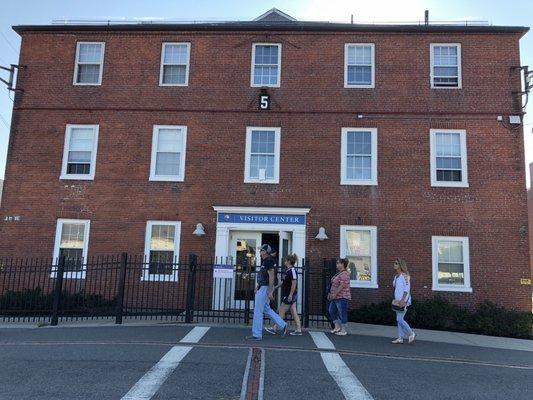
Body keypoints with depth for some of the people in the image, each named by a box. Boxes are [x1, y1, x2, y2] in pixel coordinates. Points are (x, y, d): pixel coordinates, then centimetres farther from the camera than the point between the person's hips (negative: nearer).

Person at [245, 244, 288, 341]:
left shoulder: (268, 261, -17)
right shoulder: (265, 261, 15)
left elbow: (271, 276, -22)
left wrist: (270, 292, -24)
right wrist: (258, 286, 25)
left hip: (265, 288, -10)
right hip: (262, 287, 10)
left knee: (258, 311, -3)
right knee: (266, 309, 16)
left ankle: (256, 335, 5)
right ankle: (283, 325, 20)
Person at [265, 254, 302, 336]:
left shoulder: (292, 270, -17)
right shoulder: (288, 270, 13)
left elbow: (294, 283, -22)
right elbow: (284, 282, 23)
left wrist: (290, 295, -22)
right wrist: (276, 287, 27)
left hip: (289, 296, -9)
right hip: (287, 295, 9)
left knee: (281, 311, 0)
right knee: (294, 312, 9)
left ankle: (274, 329, 9)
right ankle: (298, 330, 12)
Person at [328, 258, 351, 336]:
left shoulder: (344, 274, -16)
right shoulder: (339, 273, 16)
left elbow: (342, 285, -24)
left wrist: (335, 294, -22)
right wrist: (330, 293, 16)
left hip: (342, 297, -11)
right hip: (336, 297, 11)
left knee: (342, 313, -2)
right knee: (332, 311, 14)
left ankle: (343, 330, 8)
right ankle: (337, 327, 25)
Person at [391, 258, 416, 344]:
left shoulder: (404, 275, -13)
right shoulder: (396, 276, 13)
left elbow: (407, 288, -19)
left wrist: (403, 300, -24)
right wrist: (396, 300, 19)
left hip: (403, 300, -9)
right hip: (397, 300, 9)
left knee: (400, 319, -8)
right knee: (399, 319, 8)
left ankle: (411, 333, 8)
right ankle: (400, 338, 12)